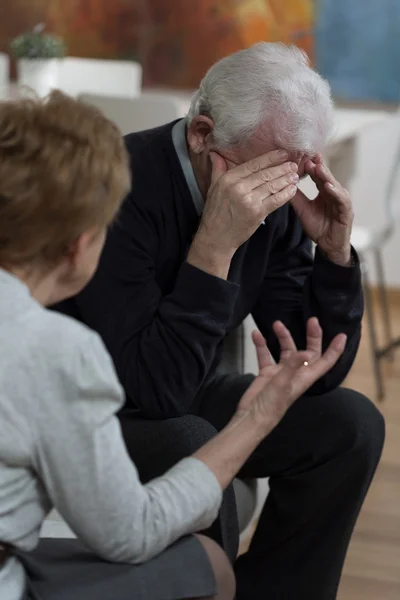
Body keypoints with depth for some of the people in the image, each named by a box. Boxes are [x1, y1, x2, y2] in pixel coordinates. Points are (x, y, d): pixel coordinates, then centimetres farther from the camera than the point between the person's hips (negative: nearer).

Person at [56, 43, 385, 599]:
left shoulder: (275, 202, -7)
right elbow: (154, 387, -34)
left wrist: (335, 251, -17)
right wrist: (215, 245, -39)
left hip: (181, 397, 7)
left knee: (349, 423, -8)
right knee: (189, 447, -34)